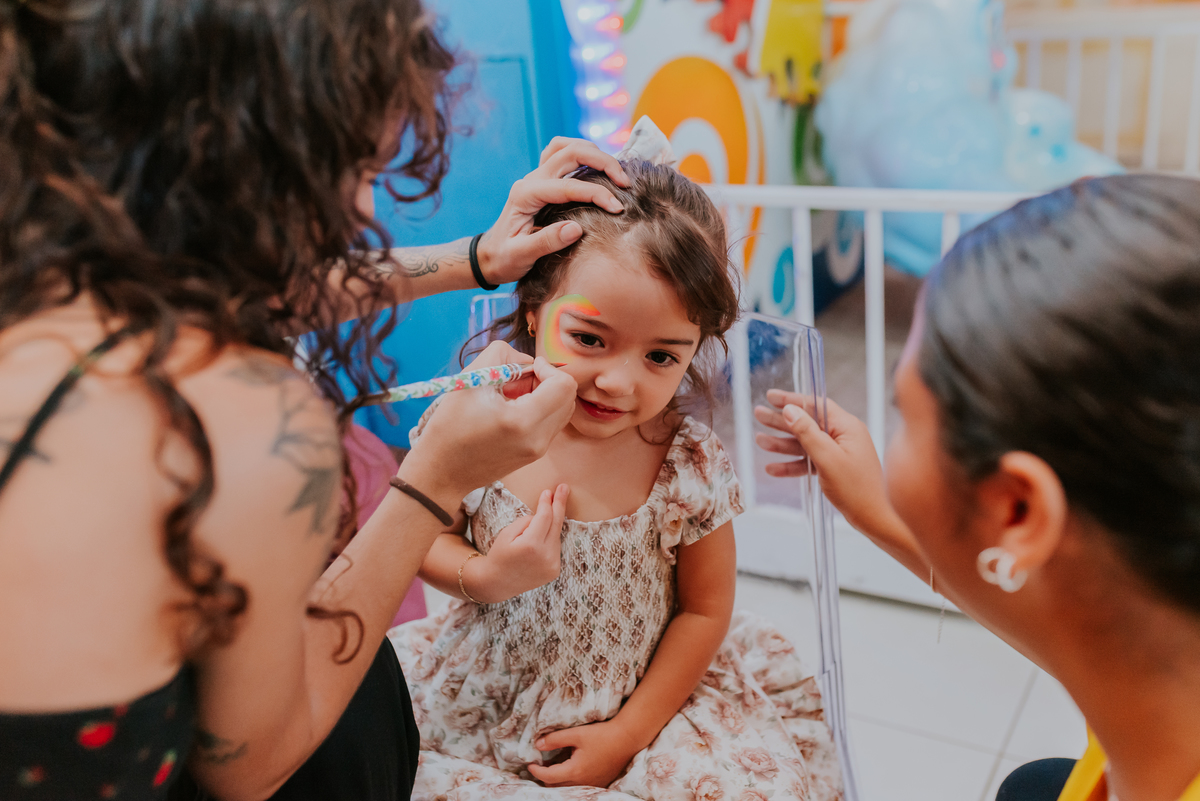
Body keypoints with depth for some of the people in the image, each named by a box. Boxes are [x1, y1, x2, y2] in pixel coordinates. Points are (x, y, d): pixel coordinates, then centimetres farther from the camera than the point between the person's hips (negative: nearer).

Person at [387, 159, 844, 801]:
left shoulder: (691, 465, -17)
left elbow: (705, 610, -6)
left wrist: (630, 734, -8)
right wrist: (483, 577, -22)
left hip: (642, 700, -1)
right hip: (485, 695, 2)